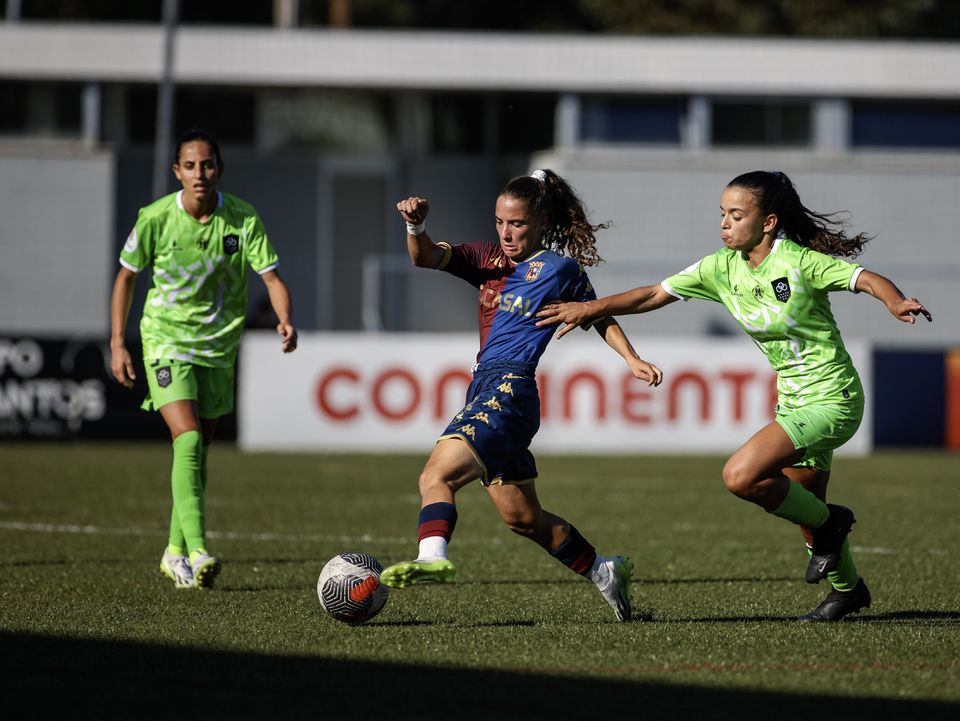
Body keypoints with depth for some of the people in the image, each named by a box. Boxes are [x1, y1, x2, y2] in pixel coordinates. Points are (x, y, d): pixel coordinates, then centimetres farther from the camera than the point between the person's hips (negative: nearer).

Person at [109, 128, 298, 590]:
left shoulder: (243, 219, -9)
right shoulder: (155, 218, -11)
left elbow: (271, 276, -10)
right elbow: (126, 276, 2)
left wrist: (285, 321, -30)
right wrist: (117, 344, 0)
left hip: (219, 344, 3)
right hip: (166, 339, -3)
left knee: (198, 450, 12)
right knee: (188, 439, -21)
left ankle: (175, 552, 28)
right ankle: (197, 552, -29)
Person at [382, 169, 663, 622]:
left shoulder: (559, 268, 2)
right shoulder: (487, 259, 15)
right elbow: (426, 258, 2)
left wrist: (633, 359, 5)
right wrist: (416, 226, -19)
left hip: (510, 390, -7)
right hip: (485, 388, 7)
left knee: (437, 474, -27)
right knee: (522, 517, 15)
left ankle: (432, 557, -47)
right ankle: (603, 571, 30)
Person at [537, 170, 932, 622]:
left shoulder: (799, 262, -18)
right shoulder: (724, 267, 1)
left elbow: (866, 279, -21)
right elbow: (656, 294, 5)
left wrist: (896, 303, -42)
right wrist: (591, 308, -2)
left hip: (831, 401, -8)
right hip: (794, 400, 8)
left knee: (740, 476, -23)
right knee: (803, 504, 18)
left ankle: (826, 523, 0)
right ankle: (847, 588, 43)